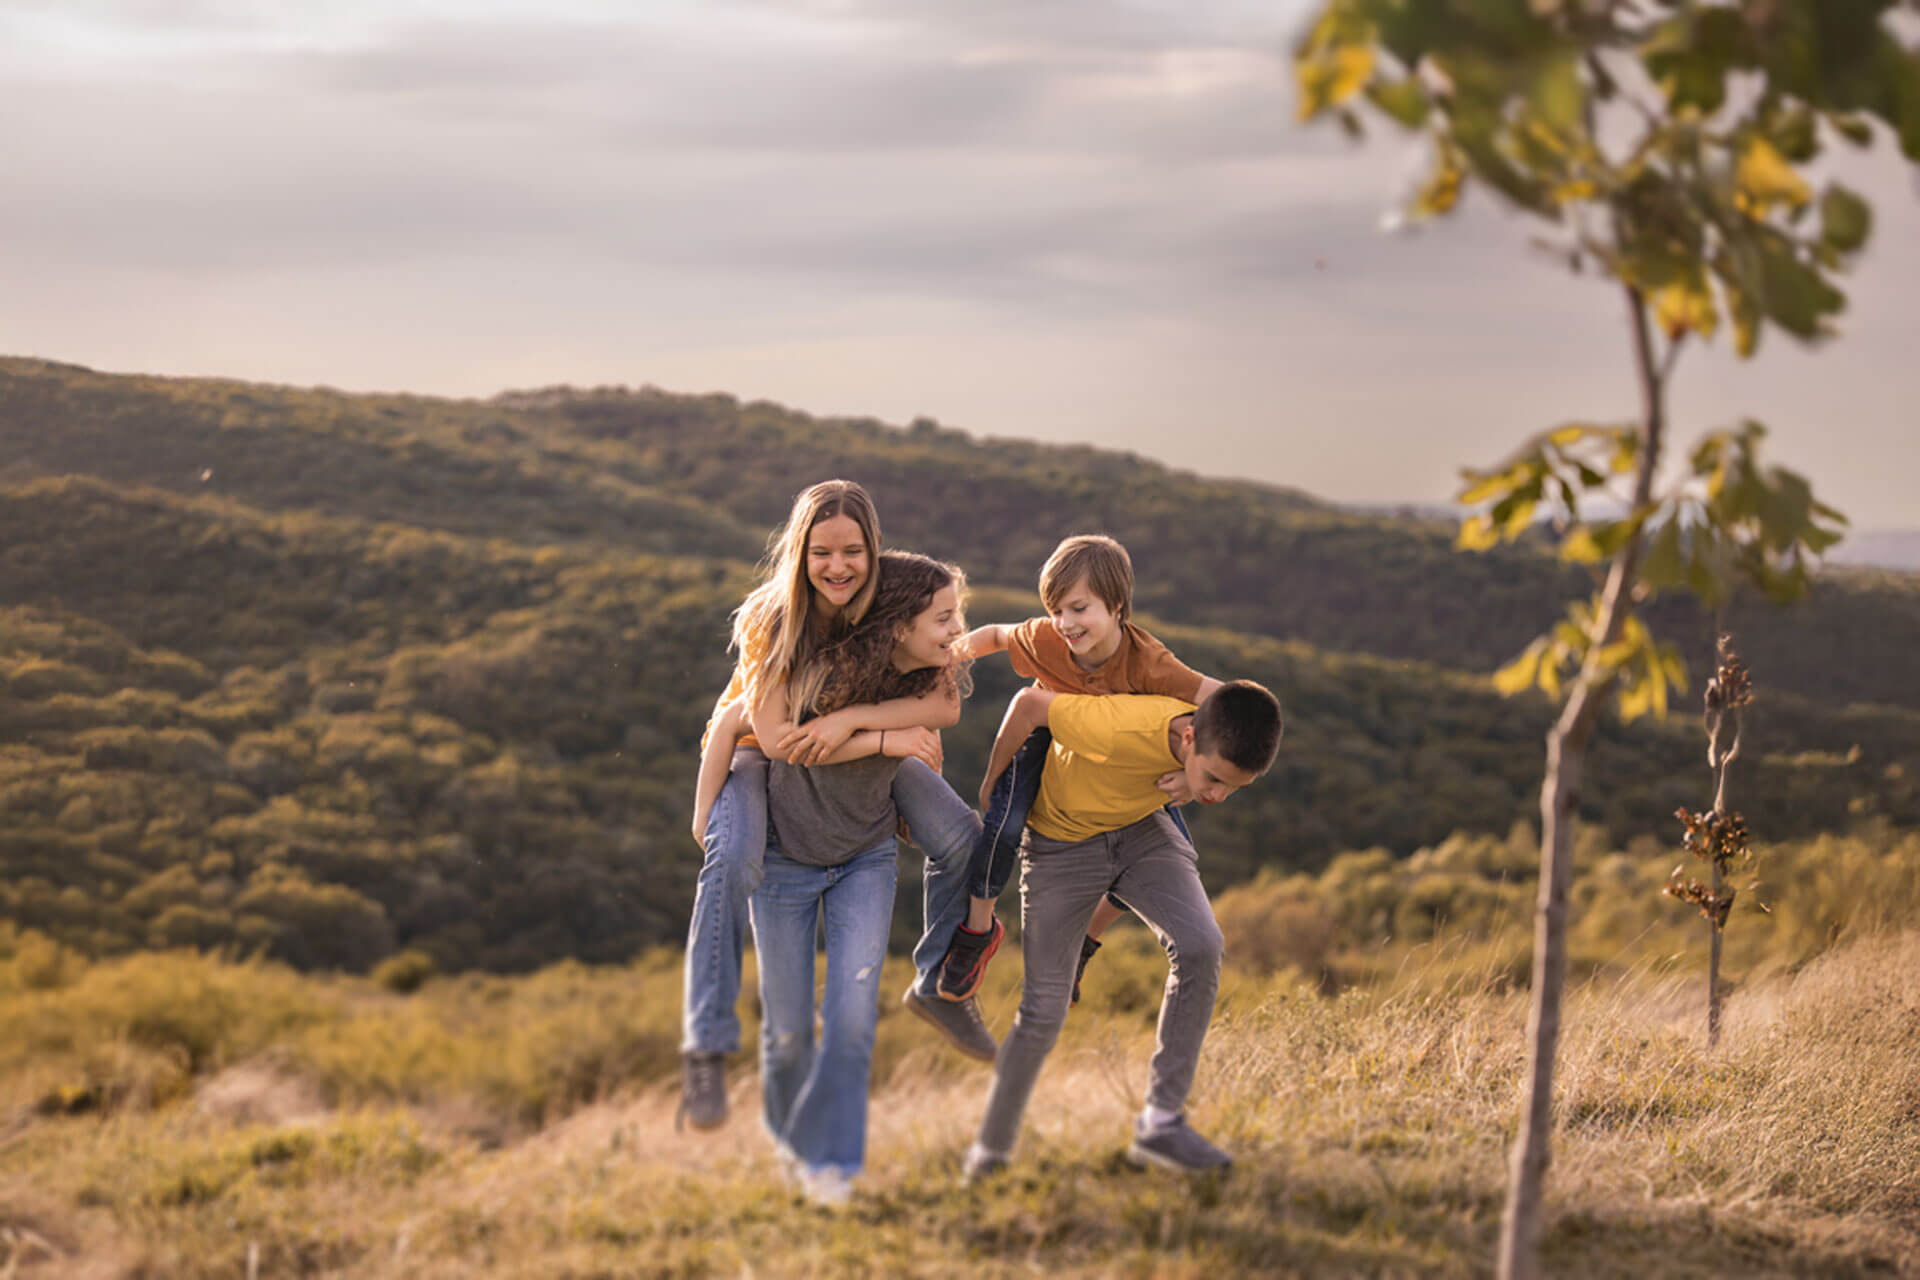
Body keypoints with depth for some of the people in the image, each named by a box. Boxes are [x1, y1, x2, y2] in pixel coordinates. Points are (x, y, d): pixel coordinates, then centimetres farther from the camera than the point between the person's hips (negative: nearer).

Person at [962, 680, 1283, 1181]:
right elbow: (1029, 703, -24)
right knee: (1044, 1009, -3)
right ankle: (990, 1150, 19)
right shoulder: (1120, 731, -42)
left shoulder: (1224, 743, -25)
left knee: (1200, 947, -22)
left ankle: (1161, 1122, -13)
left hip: (1140, 828, 4)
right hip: (1061, 836, -4)